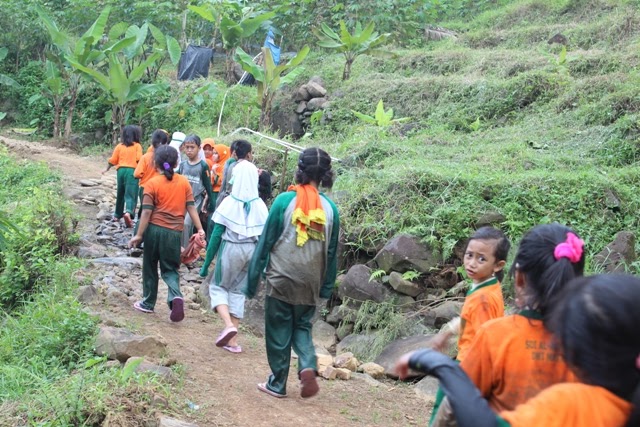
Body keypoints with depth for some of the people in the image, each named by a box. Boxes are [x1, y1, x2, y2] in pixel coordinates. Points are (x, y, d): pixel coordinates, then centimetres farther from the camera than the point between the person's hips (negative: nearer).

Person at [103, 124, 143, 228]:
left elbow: (112, 160, 9)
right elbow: (139, 159, -11)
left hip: (121, 170, 4)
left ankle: (118, 215, 29)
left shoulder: (119, 146, 10)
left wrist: (107, 169, 24)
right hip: (132, 171, -4)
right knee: (130, 194, -9)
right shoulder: (137, 146, 1)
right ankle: (128, 212, -34)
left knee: (120, 193, 18)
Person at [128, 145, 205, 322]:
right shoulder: (184, 182, 3)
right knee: (170, 269, 12)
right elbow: (191, 207, 0)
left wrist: (139, 235, -5)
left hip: (154, 229, -2)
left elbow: (147, 212, -9)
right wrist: (200, 229, 1)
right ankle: (176, 296, -15)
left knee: (150, 267, 16)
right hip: (174, 232, 2)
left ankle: (148, 303, 25)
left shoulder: (152, 183, -6)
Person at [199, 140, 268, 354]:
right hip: (252, 251, 4)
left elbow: (216, 235, -10)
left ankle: (228, 325, -7)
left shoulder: (229, 203, -11)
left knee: (218, 286, 17)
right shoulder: (260, 206, -3)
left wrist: (206, 263, -3)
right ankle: (233, 340, 18)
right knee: (238, 290, 18)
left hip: (231, 249, -3)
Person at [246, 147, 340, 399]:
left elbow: (266, 242, -6)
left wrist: (253, 279, 1)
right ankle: (308, 366, -4)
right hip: (310, 283, 3)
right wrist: (327, 287, 14)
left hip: (281, 279, -3)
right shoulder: (330, 208, -1)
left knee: (278, 332, 10)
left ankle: (277, 384, 18)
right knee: (302, 327, 19)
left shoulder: (284, 201, -10)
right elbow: (332, 251, 5)